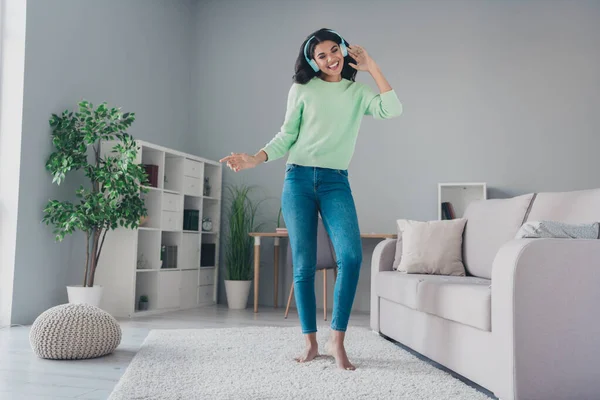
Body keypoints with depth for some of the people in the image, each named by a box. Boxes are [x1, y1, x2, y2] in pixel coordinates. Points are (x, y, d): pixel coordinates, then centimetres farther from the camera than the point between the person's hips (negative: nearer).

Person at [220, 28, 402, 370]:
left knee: (351, 255, -20)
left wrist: (372, 67, -1)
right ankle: (311, 342, 10)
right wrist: (255, 159, -5)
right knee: (304, 265, 0)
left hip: (336, 182, 0)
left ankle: (337, 340, -11)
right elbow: (286, 137, 10)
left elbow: (392, 110, -6)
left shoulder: (358, 93, 12)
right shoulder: (302, 89, 9)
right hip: (299, 179, 0)